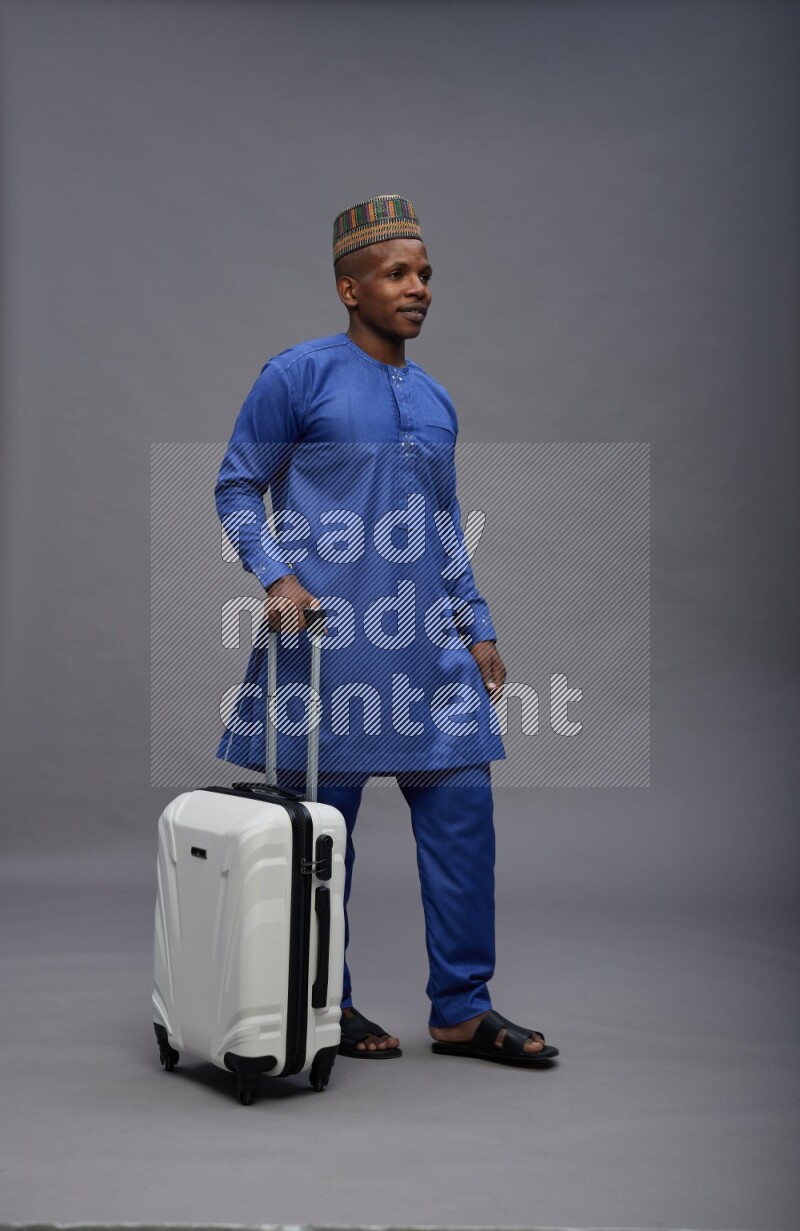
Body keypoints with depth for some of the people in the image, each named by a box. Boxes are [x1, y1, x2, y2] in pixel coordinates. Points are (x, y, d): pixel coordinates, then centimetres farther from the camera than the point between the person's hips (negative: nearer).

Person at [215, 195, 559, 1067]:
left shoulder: (434, 401, 17)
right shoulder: (300, 375, -2)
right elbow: (236, 487, 0)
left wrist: (479, 630, 16)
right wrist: (278, 576, -14)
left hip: (428, 642, 6)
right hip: (330, 640, -6)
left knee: (462, 807, 2)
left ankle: (462, 1010, 12)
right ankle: (325, 1007, 18)